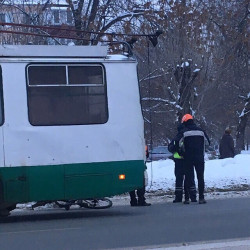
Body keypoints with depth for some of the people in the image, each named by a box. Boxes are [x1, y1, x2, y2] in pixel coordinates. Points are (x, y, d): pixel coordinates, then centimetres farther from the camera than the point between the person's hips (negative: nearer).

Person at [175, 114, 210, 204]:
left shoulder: (184, 132, -3)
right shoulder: (200, 131, 6)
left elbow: (177, 142, -14)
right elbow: (208, 142, 12)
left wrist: (180, 151, 2)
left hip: (188, 158, -2)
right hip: (200, 158, 2)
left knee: (189, 177, 5)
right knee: (200, 177, 5)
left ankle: (193, 196, -4)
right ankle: (201, 197, -1)